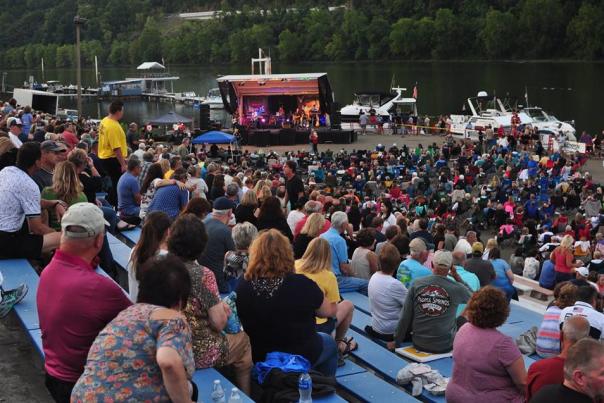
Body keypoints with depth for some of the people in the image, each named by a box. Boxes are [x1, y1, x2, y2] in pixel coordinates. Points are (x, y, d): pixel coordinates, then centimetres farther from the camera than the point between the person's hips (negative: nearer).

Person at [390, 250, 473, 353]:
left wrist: (396, 341, 8)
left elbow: (405, 317, -3)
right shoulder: (456, 288, -12)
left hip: (419, 344, 2)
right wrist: (457, 277, 9)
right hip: (445, 346, -2)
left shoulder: (416, 284, -7)